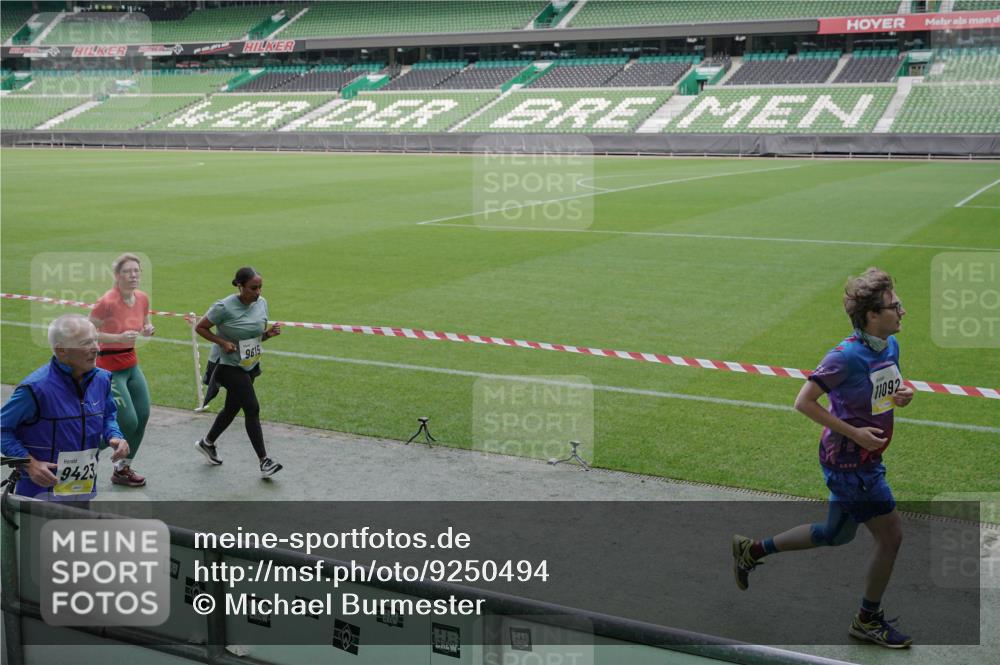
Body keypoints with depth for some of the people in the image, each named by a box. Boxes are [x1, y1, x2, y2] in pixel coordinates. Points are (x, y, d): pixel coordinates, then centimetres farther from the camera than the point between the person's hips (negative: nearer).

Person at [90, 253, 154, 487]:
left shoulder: (142, 298, 0)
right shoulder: (107, 302, -22)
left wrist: (148, 329, -6)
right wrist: (119, 337, -28)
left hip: (131, 364, 7)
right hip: (110, 367, -7)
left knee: (143, 416, 6)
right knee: (129, 422, -9)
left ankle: (124, 468, 23)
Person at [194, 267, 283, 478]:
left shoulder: (262, 304, -1)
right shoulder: (225, 307, -20)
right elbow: (200, 327, -9)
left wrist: (269, 333, -10)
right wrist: (222, 342, -21)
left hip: (249, 365, 7)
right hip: (227, 365, -7)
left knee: (232, 408, 19)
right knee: (252, 408, -14)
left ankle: (207, 443, 43)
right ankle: (264, 462, -11)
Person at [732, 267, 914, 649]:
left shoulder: (890, 345, 2)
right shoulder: (847, 355, -24)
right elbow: (803, 402, -21)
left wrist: (902, 395, -4)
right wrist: (854, 433, -22)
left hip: (866, 459, 9)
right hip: (847, 462, -9)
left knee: (835, 536, 21)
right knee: (891, 535, -1)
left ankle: (752, 550, 36)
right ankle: (868, 621, 20)